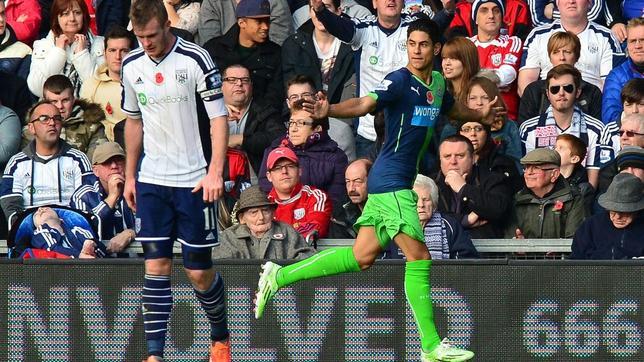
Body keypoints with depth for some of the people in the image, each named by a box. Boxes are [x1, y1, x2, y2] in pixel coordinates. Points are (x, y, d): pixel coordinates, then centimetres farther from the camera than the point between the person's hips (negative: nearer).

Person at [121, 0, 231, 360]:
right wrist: (130, 176, 17)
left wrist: (215, 171, -17)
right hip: (151, 181, 4)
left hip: (193, 181, -4)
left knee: (199, 272, 1)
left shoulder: (195, 59, -10)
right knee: (157, 266, -3)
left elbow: (219, 117, -8)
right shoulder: (131, 66, 4)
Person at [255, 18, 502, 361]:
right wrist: (329, 110, -48)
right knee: (419, 256, -9)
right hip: (390, 181, -9)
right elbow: (364, 104, -30)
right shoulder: (400, 80, -14)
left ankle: (278, 276, 20)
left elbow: (454, 109, 35)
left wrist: (481, 114, 43)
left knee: (362, 256, 12)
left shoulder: (437, 84, 11)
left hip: (401, 182, 9)